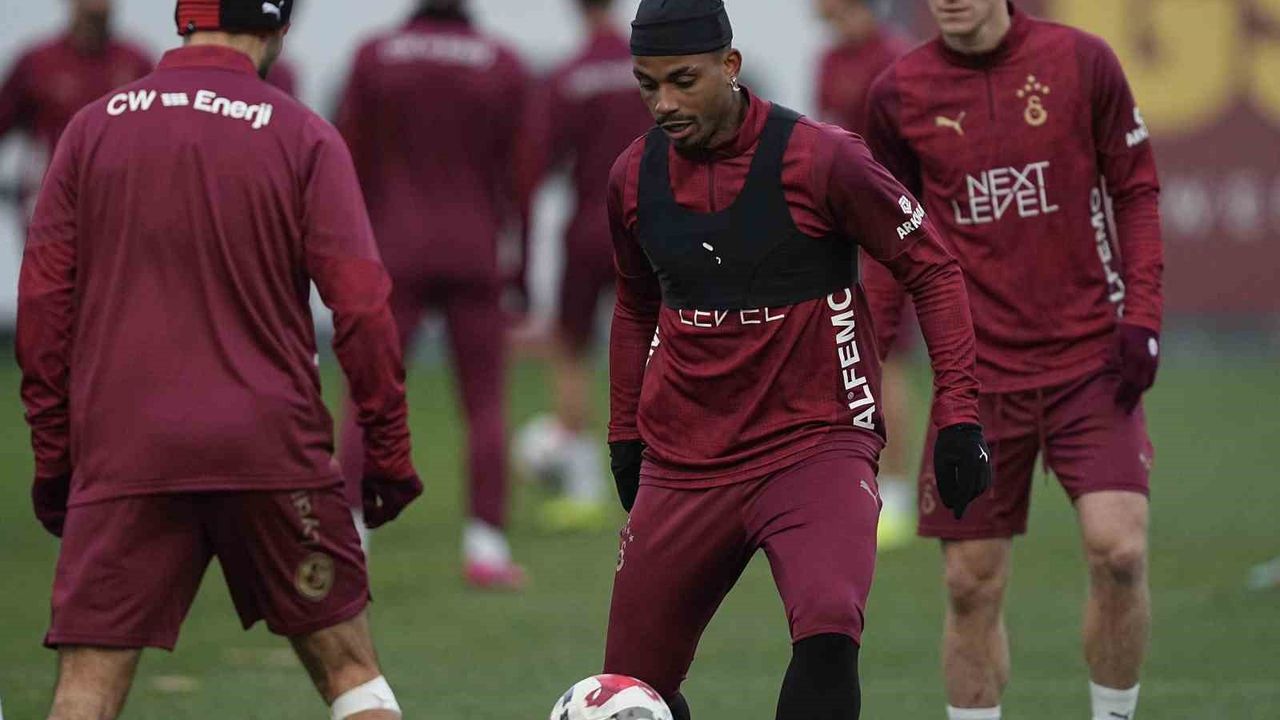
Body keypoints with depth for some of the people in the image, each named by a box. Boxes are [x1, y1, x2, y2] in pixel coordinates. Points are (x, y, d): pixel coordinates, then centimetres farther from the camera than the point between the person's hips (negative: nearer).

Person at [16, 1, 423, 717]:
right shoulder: (302, 136, -1)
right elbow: (362, 307, -5)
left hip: (121, 458, 1)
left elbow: (43, 304, 5)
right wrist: (390, 453, 3)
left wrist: (52, 456, 11)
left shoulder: (91, 129, 5)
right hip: (272, 451, -1)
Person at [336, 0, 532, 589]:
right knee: (485, 405, 7)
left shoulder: (374, 59, -2)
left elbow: (352, 164, -1)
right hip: (476, 257, 0)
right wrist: (523, 268, 7)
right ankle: (486, 550, 0)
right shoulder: (503, 68, 0)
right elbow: (519, 174, 0)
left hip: (398, 256, 0)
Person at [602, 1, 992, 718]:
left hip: (816, 445, -5)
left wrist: (960, 411, -9)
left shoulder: (820, 159, -13)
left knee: (829, 635, -29)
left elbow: (933, 267, -4)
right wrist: (625, 433, 23)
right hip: (682, 463, 5)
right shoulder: (634, 176, 2)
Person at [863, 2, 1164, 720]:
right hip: (977, 371, 1)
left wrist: (1142, 315, -6)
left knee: (1119, 551, -17)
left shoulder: (1082, 61, -3)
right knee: (972, 583, 0)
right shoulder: (900, 94, 1)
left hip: (1091, 358, -1)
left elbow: (1138, 192, 4)